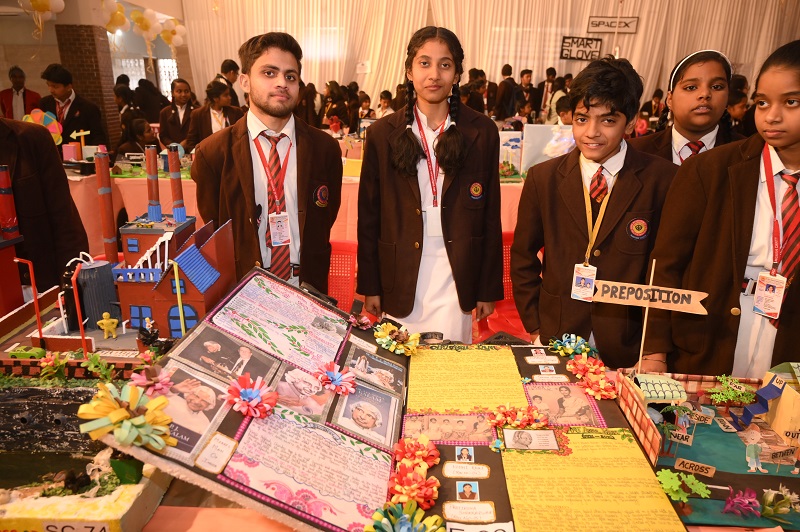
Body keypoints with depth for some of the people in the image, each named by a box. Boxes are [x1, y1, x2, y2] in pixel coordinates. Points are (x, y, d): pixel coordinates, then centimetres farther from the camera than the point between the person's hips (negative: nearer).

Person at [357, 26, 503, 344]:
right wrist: (370, 285, 2)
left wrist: (489, 288, 3)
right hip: (401, 277, 1)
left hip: (456, 275, 0)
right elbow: (369, 216, 3)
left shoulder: (482, 132, 1)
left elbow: (490, 216, 3)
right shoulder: (383, 133, 1)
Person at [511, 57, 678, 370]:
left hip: (630, 348, -1)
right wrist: (535, 328, 0)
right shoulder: (543, 178, -1)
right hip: (556, 341, 2)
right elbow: (523, 258, 5)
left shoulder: (662, 180, -7)